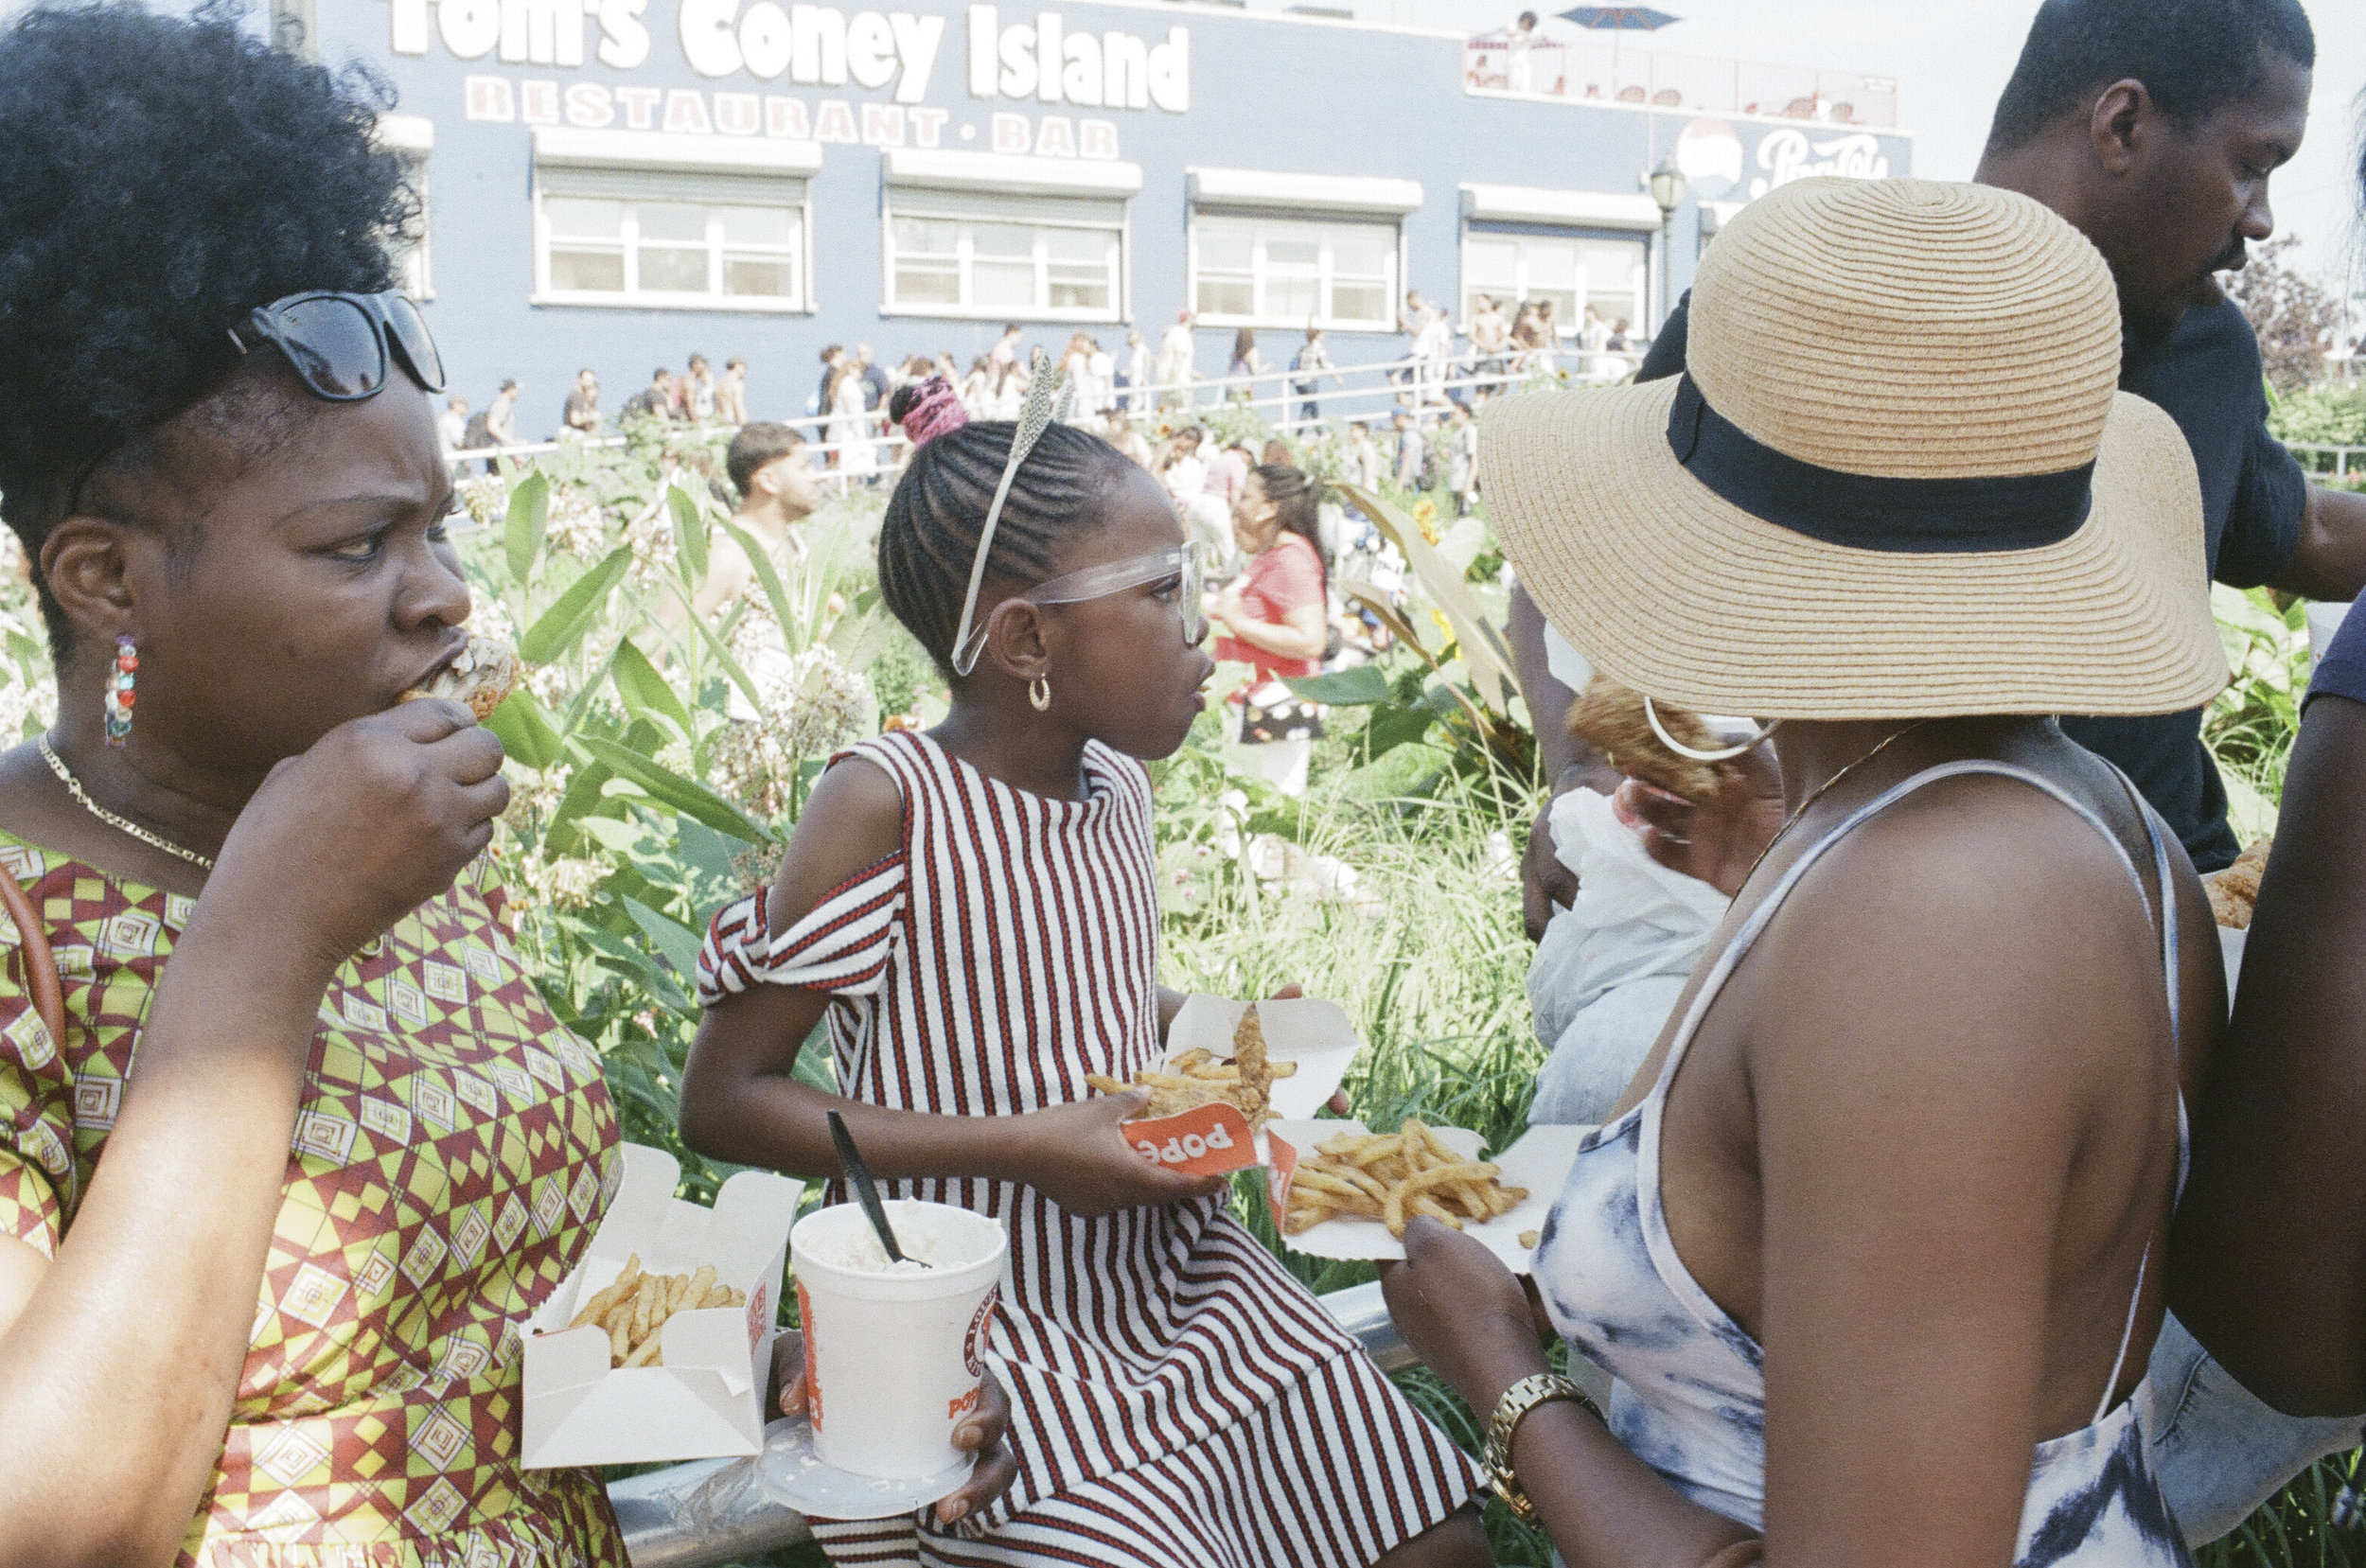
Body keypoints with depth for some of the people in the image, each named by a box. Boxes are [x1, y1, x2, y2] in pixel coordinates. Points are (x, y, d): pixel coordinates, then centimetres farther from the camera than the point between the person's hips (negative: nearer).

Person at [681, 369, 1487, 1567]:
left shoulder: (1116, 777, 1)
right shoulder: (886, 802, -20)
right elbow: (720, 1102, -18)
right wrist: (1014, 1147, -24)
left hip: (1178, 1275, 6)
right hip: (993, 1335, -6)